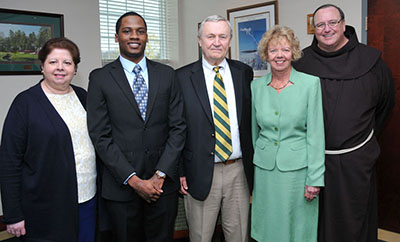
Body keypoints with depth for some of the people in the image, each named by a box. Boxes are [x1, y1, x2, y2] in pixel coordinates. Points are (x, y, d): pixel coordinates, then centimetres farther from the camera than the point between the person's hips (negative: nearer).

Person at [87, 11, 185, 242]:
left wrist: (161, 174, -8)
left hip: (163, 182, 2)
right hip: (121, 185, -1)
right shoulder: (100, 78, -1)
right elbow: (100, 136, -6)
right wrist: (133, 179, -12)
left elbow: (178, 127, 1)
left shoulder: (167, 74, 5)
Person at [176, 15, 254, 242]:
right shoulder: (182, 77, -3)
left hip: (239, 171, 3)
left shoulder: (244, 72, 6)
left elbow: (251, 119, 9)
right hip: (201, 173, -2)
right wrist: (179, 171, -4)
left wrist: (254, 164, 7)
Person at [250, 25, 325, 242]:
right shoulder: (256, 85, 3)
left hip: (297, 167, -3)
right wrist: (251, 165, 14)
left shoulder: (310, 83, -6)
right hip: (264, 169, 3)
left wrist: (314, 179, -9)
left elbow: (315, 134, -7)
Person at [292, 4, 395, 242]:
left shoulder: (370, 60, 0)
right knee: (316, 218, 11)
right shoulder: (302, 61, 0)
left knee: (353, 221, 11)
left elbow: (386, 103, 15)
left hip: (356, 159, 0)